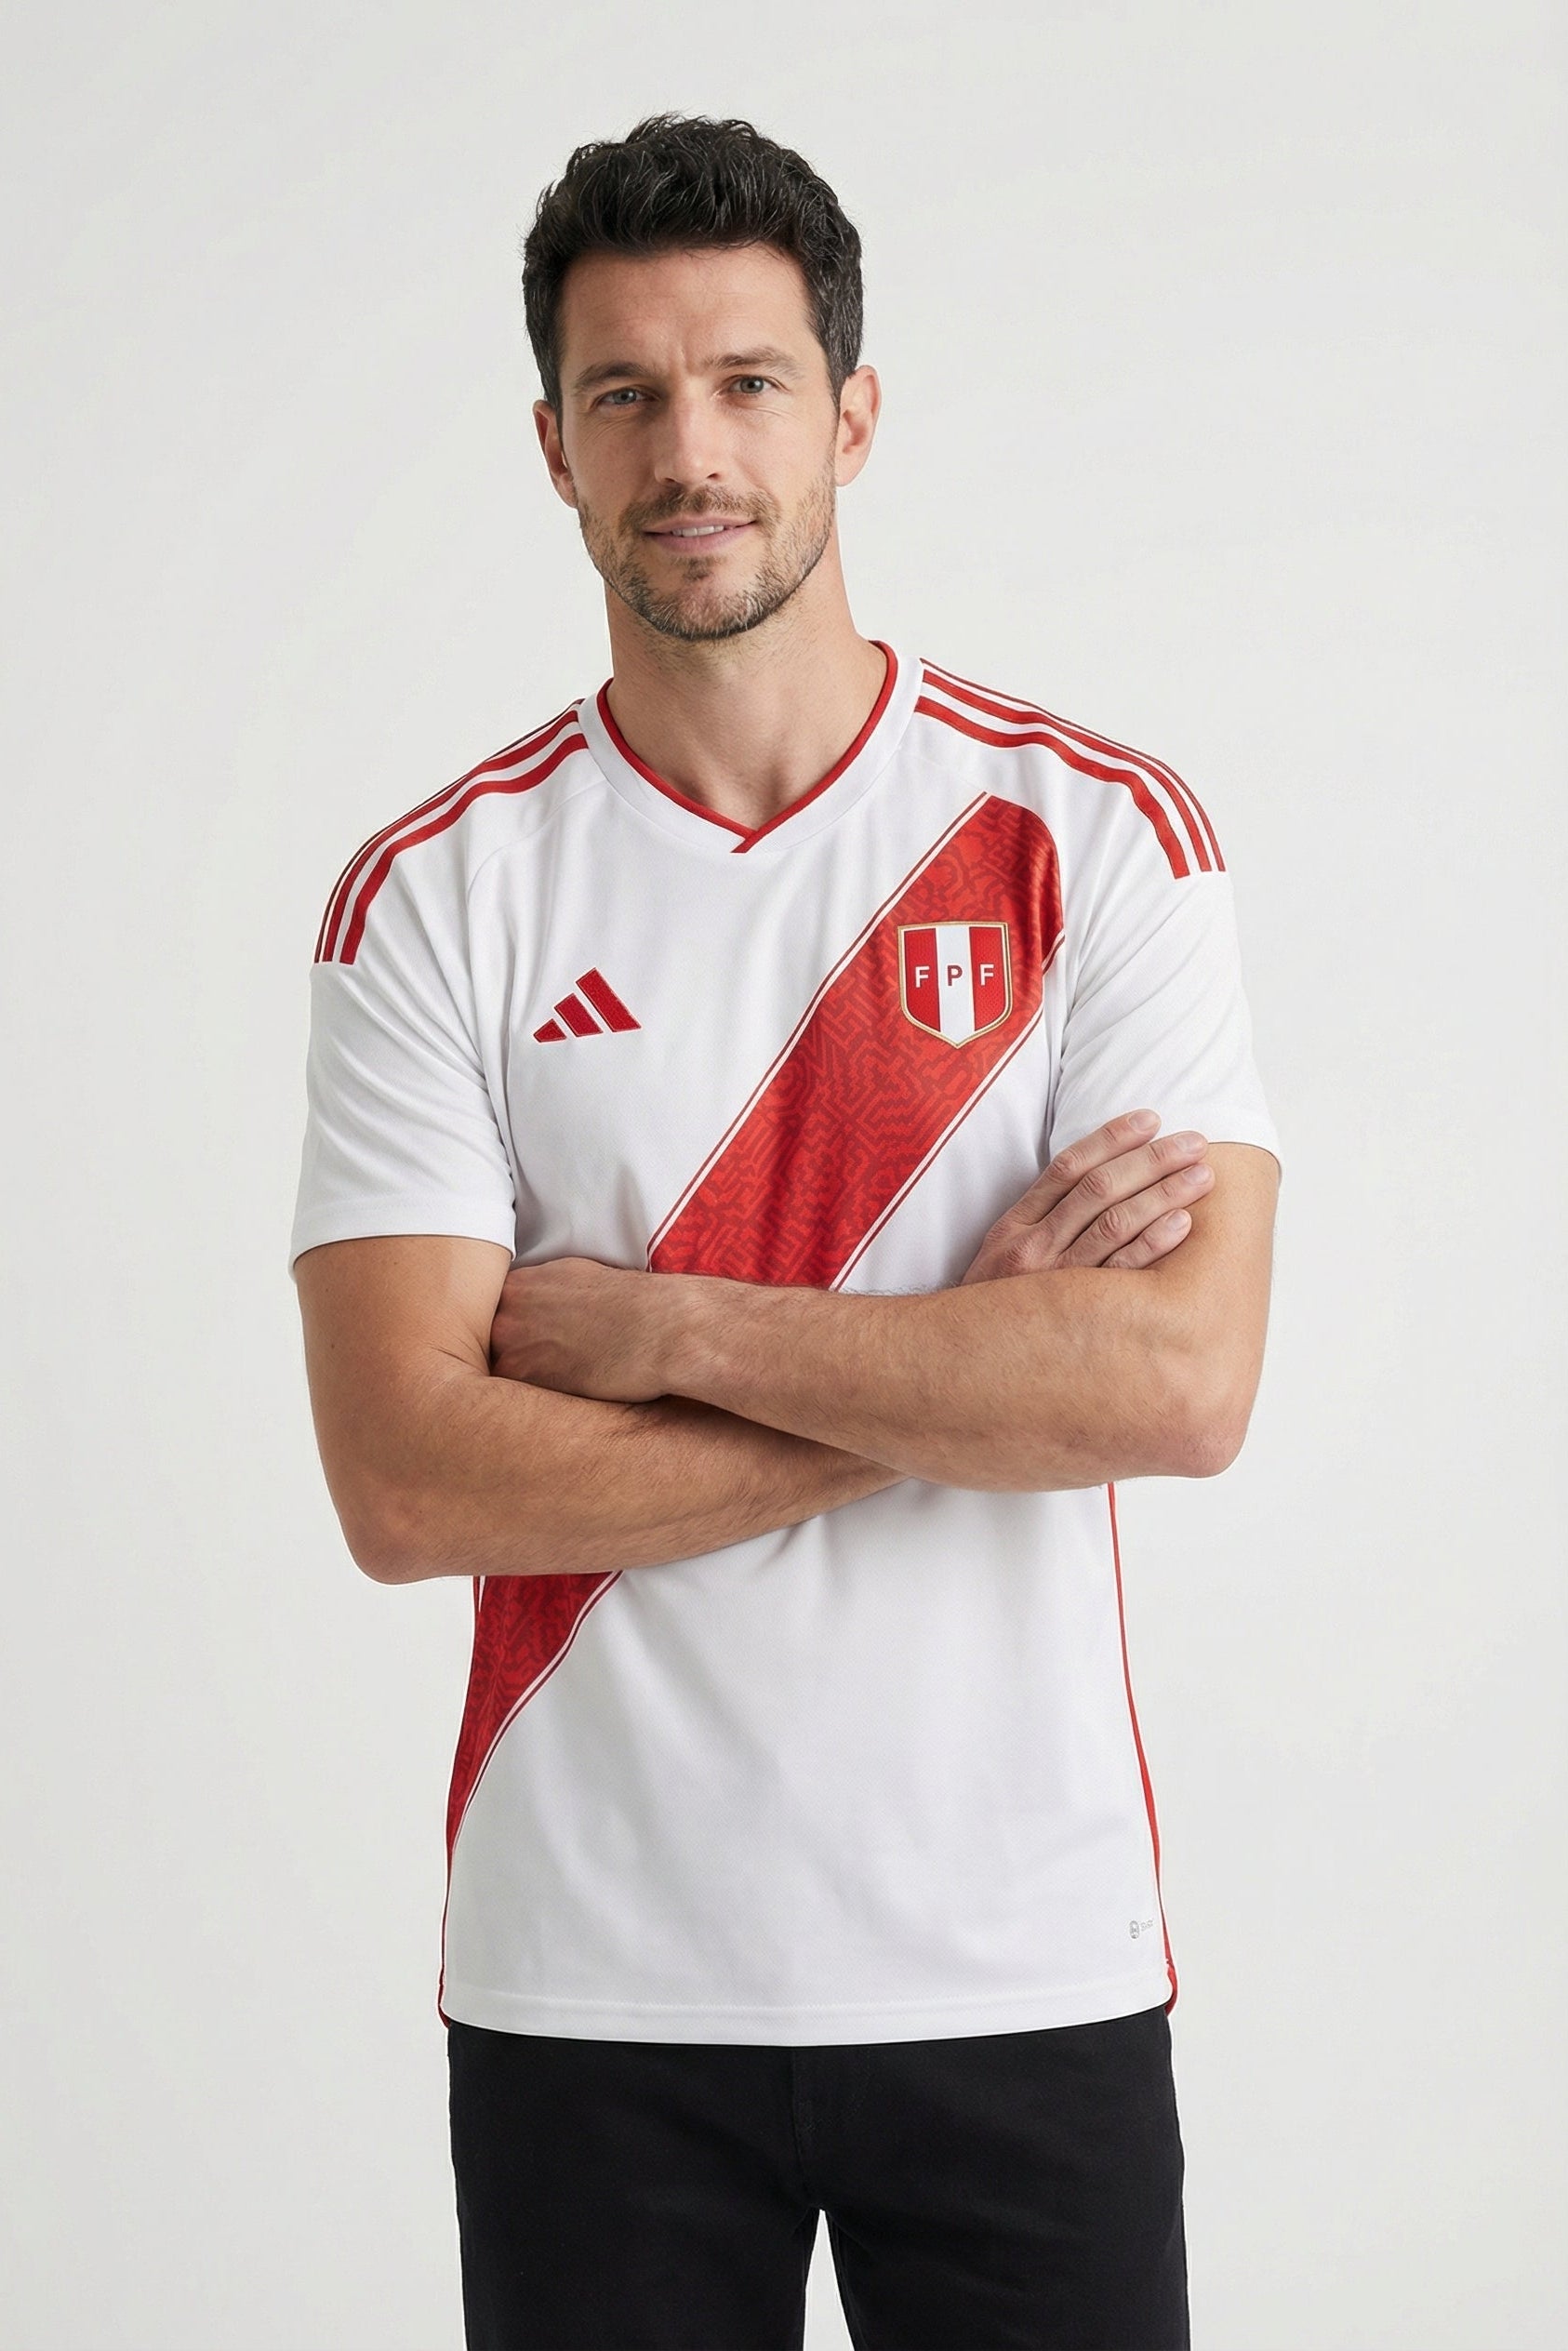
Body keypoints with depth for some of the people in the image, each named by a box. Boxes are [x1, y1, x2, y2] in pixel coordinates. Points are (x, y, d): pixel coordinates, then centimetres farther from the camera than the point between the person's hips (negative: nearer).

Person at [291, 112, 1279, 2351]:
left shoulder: (1094, 835, -1)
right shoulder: (438, 898, -1)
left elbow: (1182, 1384, -13)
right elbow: (409, 1484, -11)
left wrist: (652, 1326, -13)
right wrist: (964, 1362, -13)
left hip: (1025, 1963, 0)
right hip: (590, 1976, 0)